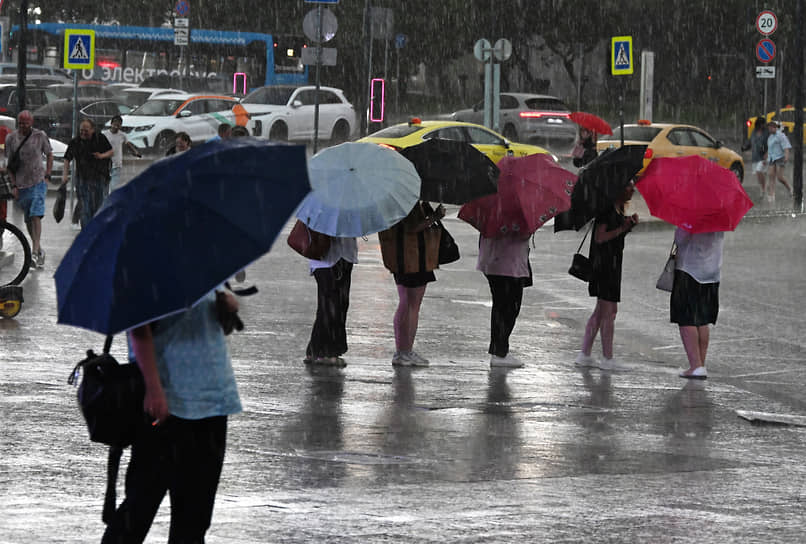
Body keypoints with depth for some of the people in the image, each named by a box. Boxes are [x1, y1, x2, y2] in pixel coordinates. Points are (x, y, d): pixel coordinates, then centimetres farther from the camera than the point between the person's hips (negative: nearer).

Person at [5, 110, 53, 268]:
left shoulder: (40, 136, -2)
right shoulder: (11, 138, 1)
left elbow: (49, 155, 12)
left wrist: (47, 175, 2)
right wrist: (14, 185, -1)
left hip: (38, 182, -3)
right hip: (21, 183, 3)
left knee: (35, 215, -16)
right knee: (28, 219, 8)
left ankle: (35, 251, -21)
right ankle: (39, 249, 20)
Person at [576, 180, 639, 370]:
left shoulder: (618, 210, 15)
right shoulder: (608, 209, -15)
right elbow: (599, 237, -19)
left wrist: (629, 224, 5)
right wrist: (622, 228, -20)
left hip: (613, 264, 10)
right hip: (605, 265, -10)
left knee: (601, 311, 13)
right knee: (609, 311, -7)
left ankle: (584, 355, 18)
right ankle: (607, 359, -3)